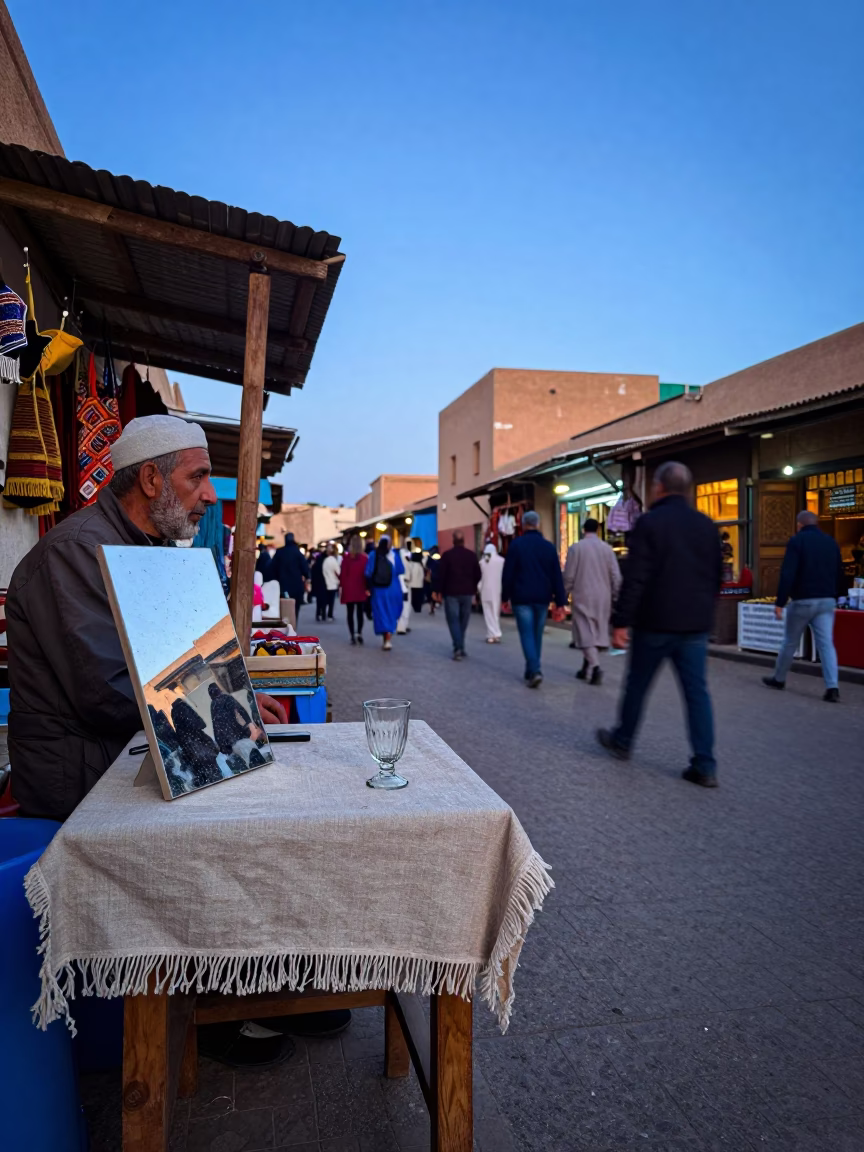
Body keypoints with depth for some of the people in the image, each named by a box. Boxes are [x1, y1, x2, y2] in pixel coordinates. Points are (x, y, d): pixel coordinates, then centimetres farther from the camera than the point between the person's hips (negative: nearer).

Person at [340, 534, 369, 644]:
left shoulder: (346, 557, -4)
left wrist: (341, 586, 4)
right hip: (361, 589, 0)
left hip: (348, 588, 0)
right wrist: (367, 588, 3)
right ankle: (359, 633, -7)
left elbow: (343, 573, -3)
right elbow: (366, 573, -3)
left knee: (350, 613, 6)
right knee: (360, 612, 8)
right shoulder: (364, 557, -5)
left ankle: (352, 635, 1)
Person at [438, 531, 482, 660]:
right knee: (463, 620, 12)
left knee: (453, 620, -2)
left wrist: (441, 590, 2)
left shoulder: (447, 555, -7)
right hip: (467, 592, 3)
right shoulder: (471, 555, 2)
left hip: (451, 592, -3)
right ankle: (460, 647, 18)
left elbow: (441, 574, -8)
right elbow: (477, 575, 5)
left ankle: (458, 648, -15)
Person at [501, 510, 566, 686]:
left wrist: (506, 596, 2)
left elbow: (507, 573, -6)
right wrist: (560, 603, 5)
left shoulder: (516, 544, -4)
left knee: (527, 635, -2)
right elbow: (556, 577, 3)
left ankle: (534, 671, -16)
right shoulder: (549, 546, 5)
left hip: (521, 598, -3)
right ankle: (532, 670, 22)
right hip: (542, 598, 3)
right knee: (537, 635, 14)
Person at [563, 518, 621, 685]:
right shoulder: (607, 548, 1)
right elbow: (616, 576, 0)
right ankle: (586, 669, 21)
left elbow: (568, 576, -6)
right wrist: (613, 596, 10)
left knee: (586, 633, -3)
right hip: (603, 598, 3)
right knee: (596, 632, 13)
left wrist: (564, 595, 6)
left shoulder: (575, 548, -6)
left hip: (582, 597, -3)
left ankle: (595, 667, -19)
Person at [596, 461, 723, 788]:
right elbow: (717, 577, 14)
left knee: (637, 685, 12)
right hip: (696, 625, 5)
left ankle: (622, 740, 29)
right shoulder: (707, 525, 8)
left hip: (656, 622, -4)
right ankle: (704, 766, 5)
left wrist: (621, 622, -11)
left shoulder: (649, 522, -10)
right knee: (697, 691, 6)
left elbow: (635, 579, -15)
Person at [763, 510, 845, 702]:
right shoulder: (831, 542, 11)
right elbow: (840, 575, 16)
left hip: (803, 600, -4)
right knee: (827, 644, 0)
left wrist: (780, 602, -15)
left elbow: (787, 574, -15)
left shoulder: (797, 541, -7)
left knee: (790, 642, 10)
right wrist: (835, 597, 24)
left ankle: (778, 679, 25)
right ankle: (832, 688, -9)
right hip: (827, 600, 4)